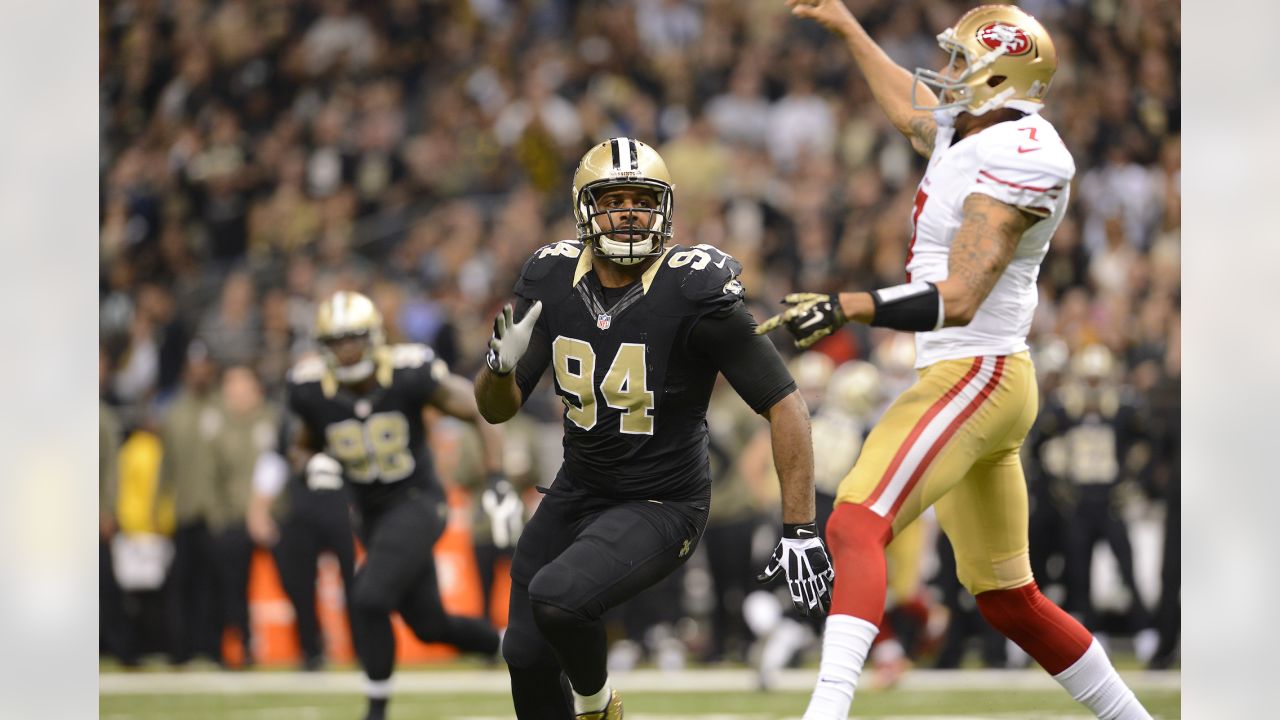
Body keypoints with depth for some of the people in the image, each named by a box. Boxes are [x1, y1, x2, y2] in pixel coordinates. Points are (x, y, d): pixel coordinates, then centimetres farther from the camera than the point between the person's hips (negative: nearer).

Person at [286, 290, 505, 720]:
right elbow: (300, 448, 11)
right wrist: (313, 465, -14)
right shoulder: (314, 392, -8)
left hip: (417, 503, -5)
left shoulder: (409, 375, -20)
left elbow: (481, 414, -11)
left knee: (369, 599, -23)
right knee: (431, 626, 12)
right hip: (372, 515, 5)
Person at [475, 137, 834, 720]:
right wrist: (502, 364, -21)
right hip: (577, 493, 6)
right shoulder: (551, 283, -4)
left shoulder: (692, 294, -20)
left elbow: (784, 405, -18)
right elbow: (497, 410, 3)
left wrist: (800, 530, -21)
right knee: (526, 657, 6)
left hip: (662, 506, -6)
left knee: (556, 596, -28)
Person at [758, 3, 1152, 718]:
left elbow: (958, 300, -24)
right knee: (1008, 599, 16)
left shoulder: (1013, 163, -17)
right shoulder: (973, 136, 11)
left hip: (975, 376, -10)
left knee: (854, 529, -25)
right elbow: (913, 109, 36)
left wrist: (846, 308, -32)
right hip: (974, 381, 10)